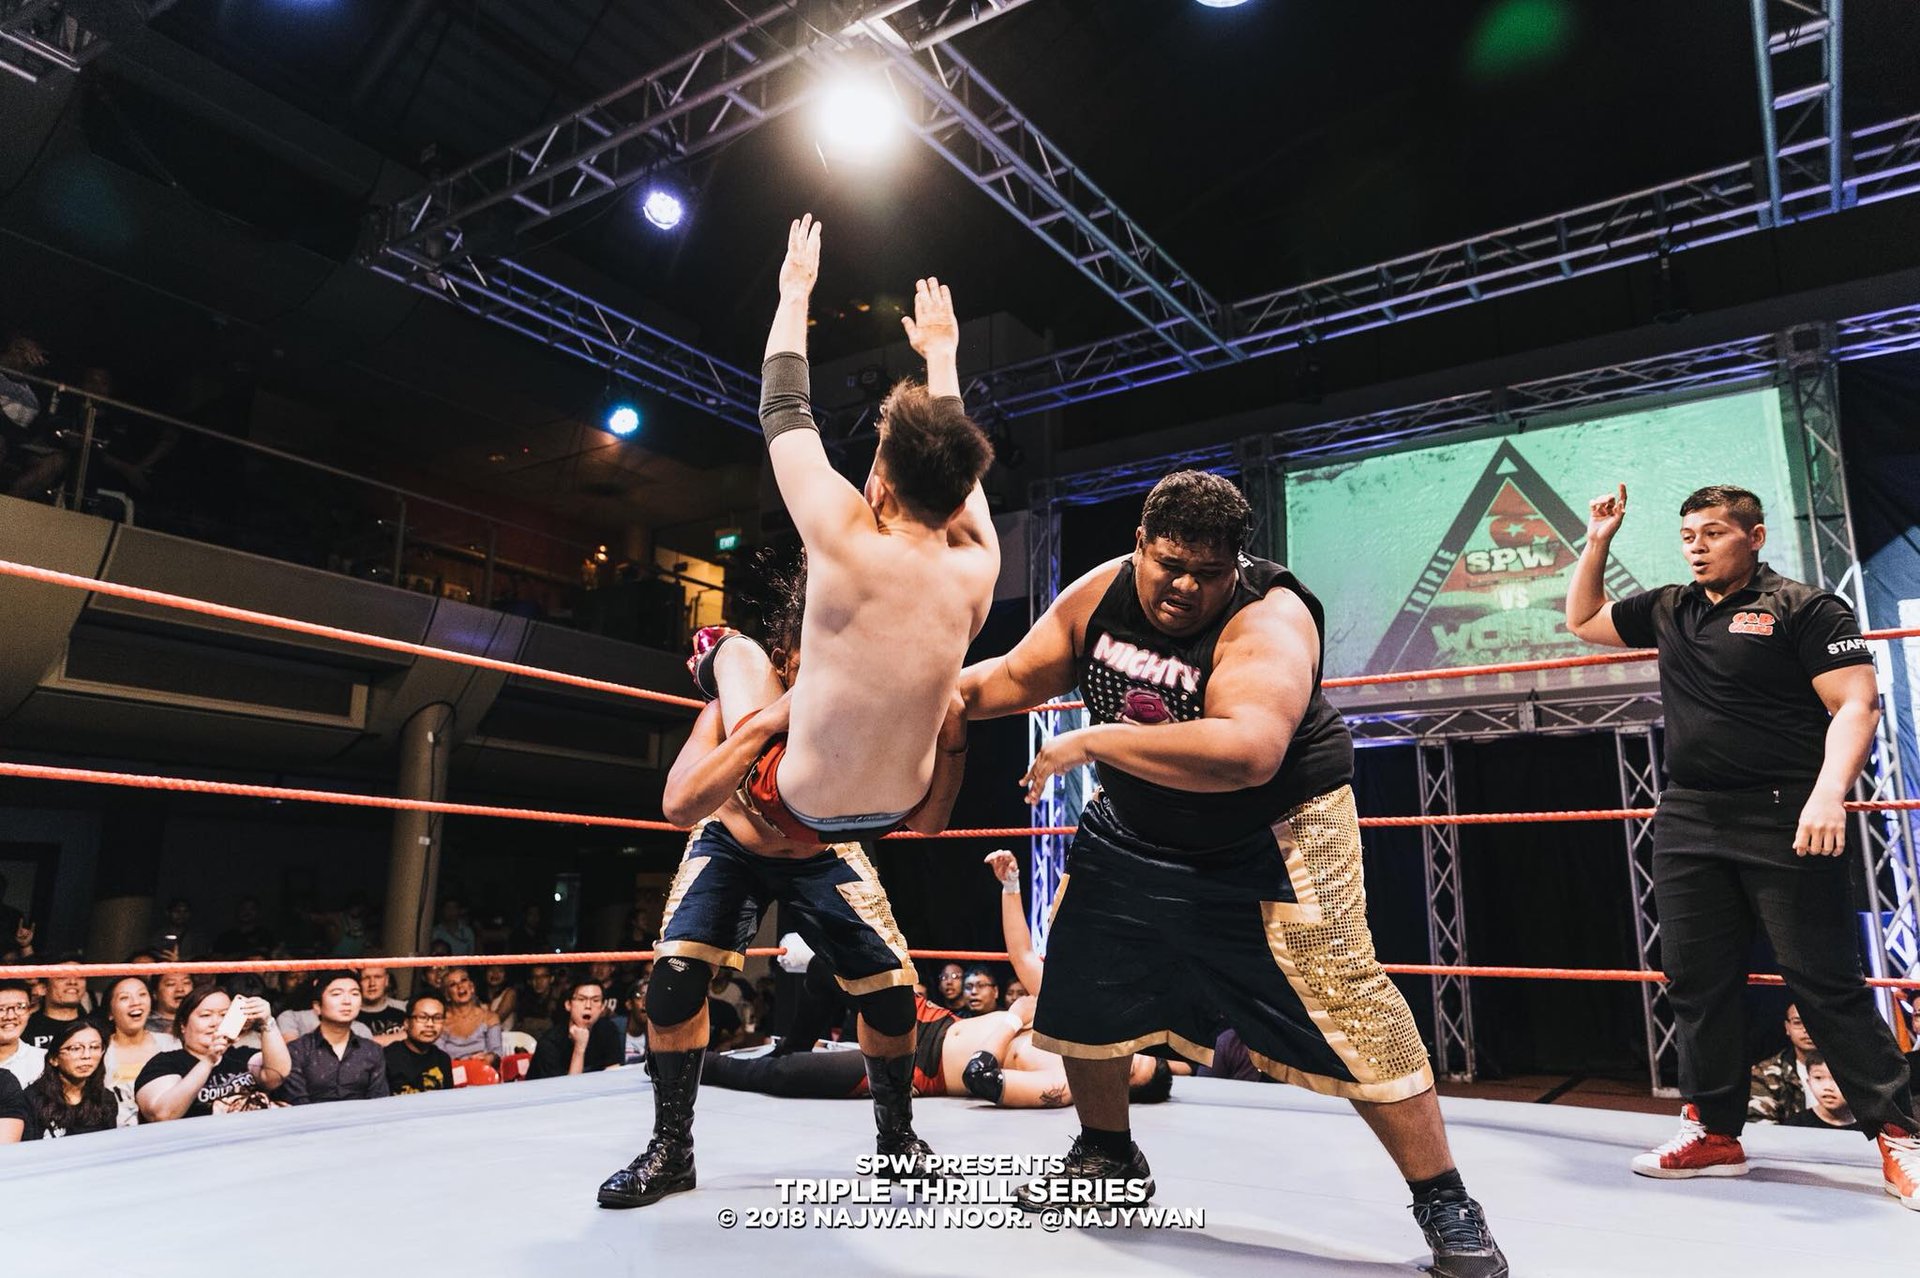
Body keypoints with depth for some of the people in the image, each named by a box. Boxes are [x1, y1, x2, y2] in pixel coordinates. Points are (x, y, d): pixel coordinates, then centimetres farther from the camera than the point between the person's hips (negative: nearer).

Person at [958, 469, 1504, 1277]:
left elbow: (1247, 751, -46)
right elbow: (1020, 676, 3)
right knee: (1080, 992, 15)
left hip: (1273, 836, -6)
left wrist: (1094, 740, -41)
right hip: (1138, 834, 7)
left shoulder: (1268, 620, -30)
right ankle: (1107, 1157, 40)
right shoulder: (1100, 592, -10)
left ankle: (1446, 1206, 9)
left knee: (1343, 1007, -12)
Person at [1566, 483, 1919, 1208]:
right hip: (1688, 825, 6)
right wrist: (1598, 542, 18)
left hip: (1784, 822, -6)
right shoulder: (1668, 612, 15)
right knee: (1697, 982, 8)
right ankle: (1715, 1133, 18)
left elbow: (1856, 704, -11)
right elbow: (1582, 620, 28)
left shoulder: (1806, 608, -3)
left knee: (1827, 983, -1)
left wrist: (1829, 792, -25)